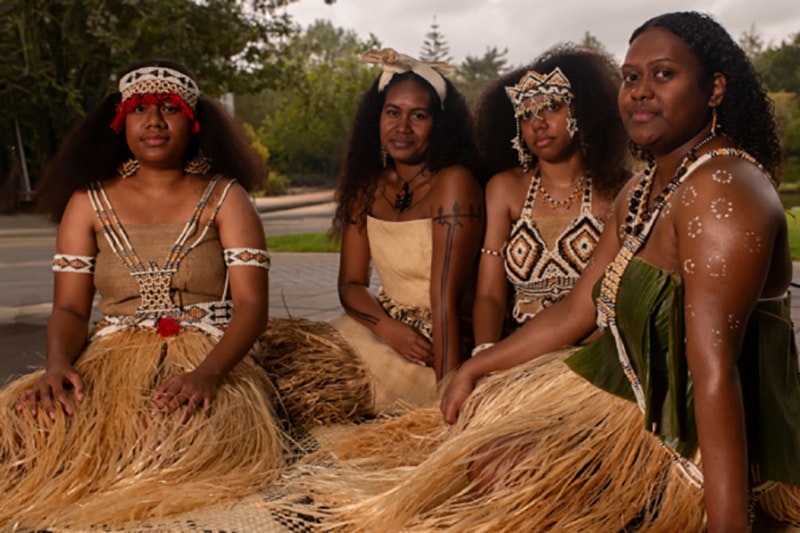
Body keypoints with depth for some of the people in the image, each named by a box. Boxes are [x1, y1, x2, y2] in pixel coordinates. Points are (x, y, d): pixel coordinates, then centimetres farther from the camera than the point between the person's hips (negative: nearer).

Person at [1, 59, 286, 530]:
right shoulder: (88, 203, 12)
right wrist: (57, 364, -17)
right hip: (111, 358, 2)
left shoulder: (224, 198, 3)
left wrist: (207, 373, -25)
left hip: (208, 360, -1)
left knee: (195, 432, -34)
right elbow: (69, 309, 7)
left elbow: (252, 304, -7)